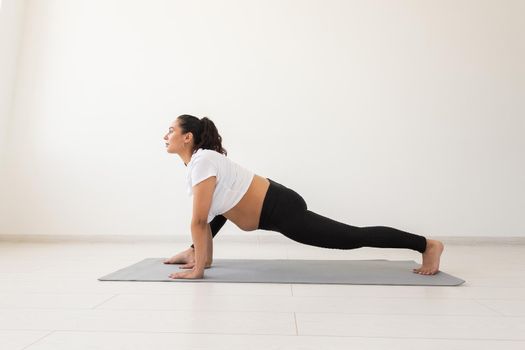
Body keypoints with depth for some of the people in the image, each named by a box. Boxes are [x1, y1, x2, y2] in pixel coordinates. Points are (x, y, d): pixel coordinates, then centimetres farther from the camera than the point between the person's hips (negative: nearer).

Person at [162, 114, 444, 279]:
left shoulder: (201, 161, -18)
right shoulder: (197, 161, 11)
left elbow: (199, 221, -20)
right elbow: (207, 217, 18)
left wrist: (198, 269, -12)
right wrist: (202, 255, 21)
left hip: (282, 210, -9)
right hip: (271, 202, 9)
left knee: (353, 237, -1)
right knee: (218, 203, 21)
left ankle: (427, 245, 13)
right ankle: (197, 250, 30)